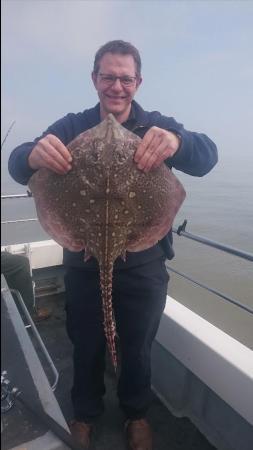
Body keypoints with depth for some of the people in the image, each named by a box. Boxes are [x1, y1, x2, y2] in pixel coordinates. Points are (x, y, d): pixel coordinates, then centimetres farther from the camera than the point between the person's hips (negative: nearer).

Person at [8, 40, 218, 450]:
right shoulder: (72, 127, 0)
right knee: (86, 347, 19)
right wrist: (34, 154, -37)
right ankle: (85, 414, 49)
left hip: (144, 265, 0)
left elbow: (206, 156, -18)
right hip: (84, 264, 1)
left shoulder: (157, 127, -2)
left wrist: (176, 141, -42)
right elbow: (17, 165, -12)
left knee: (138, 348, 20)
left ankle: (136, 414, 50)